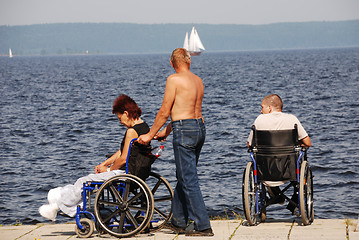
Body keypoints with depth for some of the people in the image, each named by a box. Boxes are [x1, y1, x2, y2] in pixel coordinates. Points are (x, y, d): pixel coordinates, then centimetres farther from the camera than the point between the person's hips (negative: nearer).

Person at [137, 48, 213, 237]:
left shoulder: (174, 80, -9)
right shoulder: (198, 81, 14)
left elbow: (164, 112, -8)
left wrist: (150, 135, 3)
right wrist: (166, 131, 30)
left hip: (184, 130, -8)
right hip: (200, 127, 8)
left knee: (189, 180, -5)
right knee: (183, 177, 18)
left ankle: (203, 226, -7)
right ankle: (178, 222, 27)